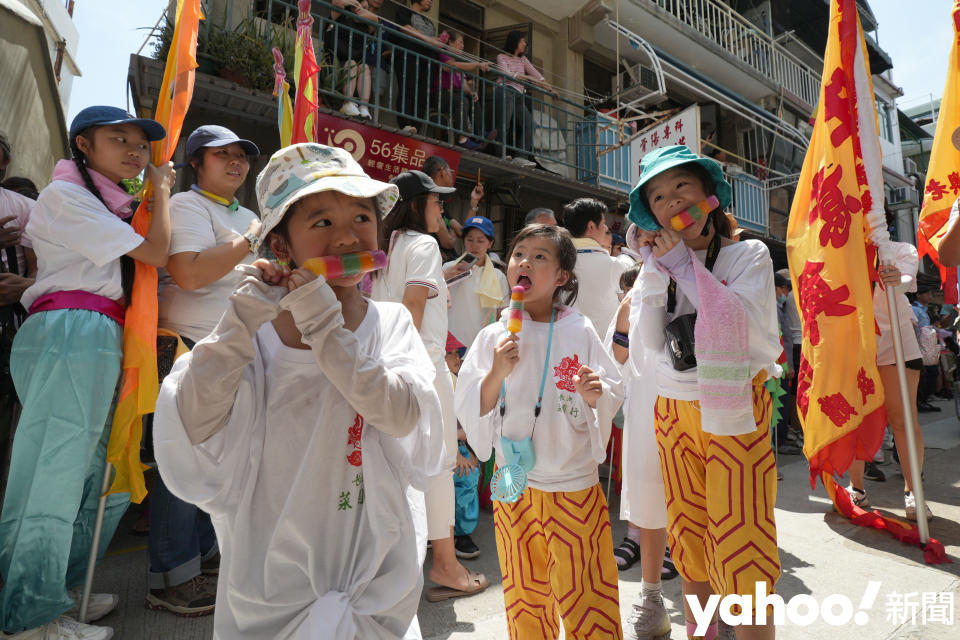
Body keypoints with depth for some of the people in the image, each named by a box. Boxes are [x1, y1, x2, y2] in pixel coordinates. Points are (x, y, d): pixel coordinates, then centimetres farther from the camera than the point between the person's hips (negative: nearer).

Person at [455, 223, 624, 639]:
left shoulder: (579, 332, -5)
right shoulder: (493, 337, -2)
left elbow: (614, 395, -1)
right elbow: (468, 410, -3)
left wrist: (595, 396, -22)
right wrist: (497, 374, -18)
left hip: (573, 484, -2)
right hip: (512, 485, 2)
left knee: (583, 598, 5)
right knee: (524, 599, 18)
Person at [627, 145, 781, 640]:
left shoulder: (748, 254, -2)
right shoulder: (661, 265, 7)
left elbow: (744, 322, -20)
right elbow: (649, 340, -5)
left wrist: (684, 265, -18)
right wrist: (655, 268, -10)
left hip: (734, 412, -4)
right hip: (674, 410, 4)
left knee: (740, 541, -4)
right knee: (688, 535, 15)